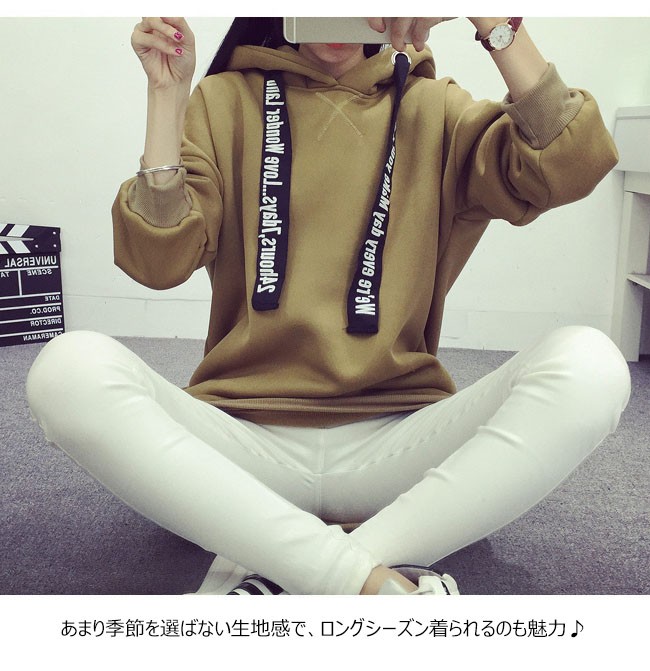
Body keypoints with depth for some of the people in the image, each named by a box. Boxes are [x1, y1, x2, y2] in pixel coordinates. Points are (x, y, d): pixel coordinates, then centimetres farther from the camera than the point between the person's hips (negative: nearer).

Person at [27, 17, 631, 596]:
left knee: (591, 366, -23)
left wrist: (494, 24, -13)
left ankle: (274, 572, -26)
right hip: (242, 442, 0)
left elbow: (569, 169, -6)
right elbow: (159, 262, -4)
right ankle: (375, 580, -30)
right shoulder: (225, 101, 10)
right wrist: (167, 95, -8)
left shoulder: (432, 109, 12)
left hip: (394, 443, 1)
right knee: (70, 368, -25)